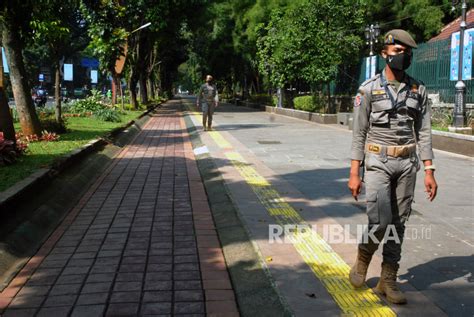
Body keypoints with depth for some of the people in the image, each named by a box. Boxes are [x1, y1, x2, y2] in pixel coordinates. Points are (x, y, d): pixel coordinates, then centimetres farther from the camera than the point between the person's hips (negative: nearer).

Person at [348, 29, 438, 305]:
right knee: (381, 222, -13)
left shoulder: (418, 90, 5)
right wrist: (354, 174, -7)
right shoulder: (369, 89, -5)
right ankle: (363, 260, 17)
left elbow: (424, 132, 5)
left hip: (407, 164, 4)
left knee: (398, 224, 6)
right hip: (378, 162, -4)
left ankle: (388, 280, 15)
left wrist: (429, 171, -1)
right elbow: (359, 134, -4)